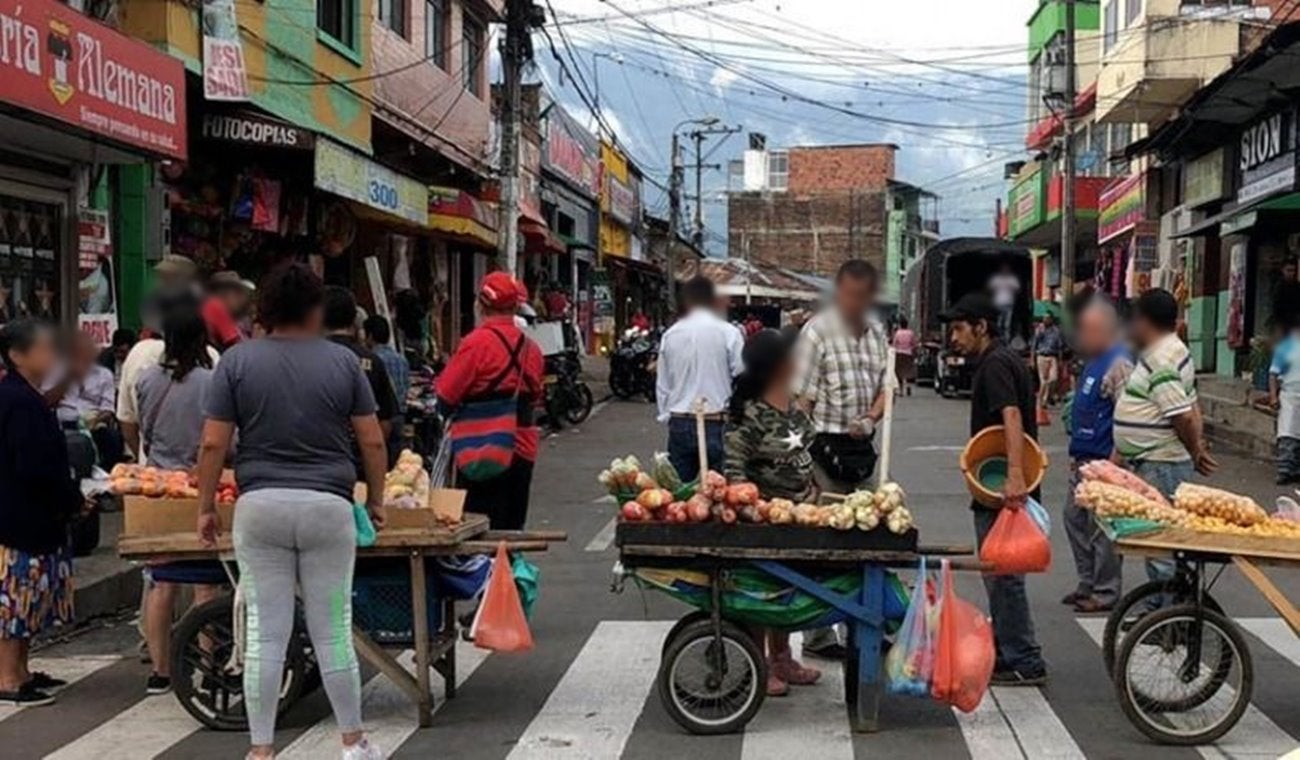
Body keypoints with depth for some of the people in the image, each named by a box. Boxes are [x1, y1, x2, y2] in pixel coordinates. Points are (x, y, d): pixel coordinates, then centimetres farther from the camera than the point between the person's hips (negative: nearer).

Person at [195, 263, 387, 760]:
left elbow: (213, 444, -3)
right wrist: (376, 499, 14)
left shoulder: (237, 361, 0)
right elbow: (372, 442, 2)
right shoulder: (343, 361, 2)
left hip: (260, 508, 0)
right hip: (328, 508, 0)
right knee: (332, 630, 9)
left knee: (265, 632, 5)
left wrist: (206, 506, 7)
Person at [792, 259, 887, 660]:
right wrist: (806, 453, -16)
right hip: (827, 446, -7)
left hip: (863, 446, 7)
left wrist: (872, 417, -3)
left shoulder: (877, 332, 11)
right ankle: (818, 635, 6)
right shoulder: (818, 332, -10)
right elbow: (802, 398, -12)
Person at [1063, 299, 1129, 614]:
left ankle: (1105, 592, 7)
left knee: (1102, 526, -3)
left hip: (1103, 461, -10)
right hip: (1083, 458, 11)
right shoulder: (1096, 361, 16)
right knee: (1075, 518, 15)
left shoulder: (1119, 364, -16)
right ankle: (1087, 583, 26)